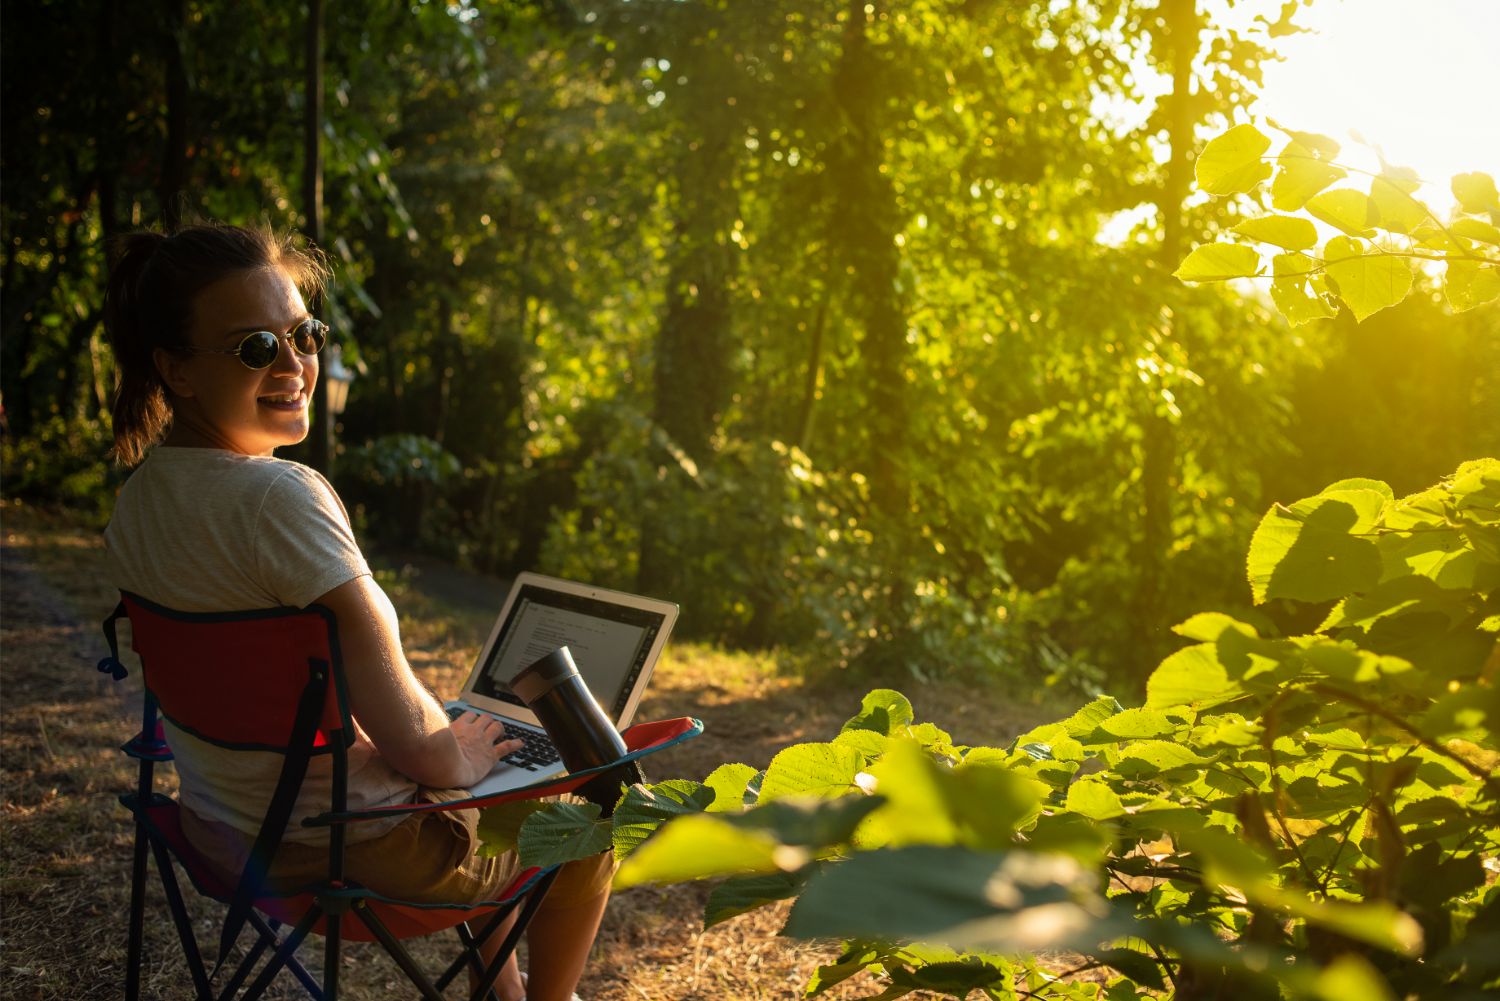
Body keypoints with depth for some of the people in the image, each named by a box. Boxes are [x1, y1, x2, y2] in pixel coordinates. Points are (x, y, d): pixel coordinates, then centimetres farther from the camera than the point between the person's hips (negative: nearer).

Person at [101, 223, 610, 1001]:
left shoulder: (136, 501, -3)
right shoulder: (280, 499, -31)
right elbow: (404, 730, -30)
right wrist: (459, 759, -7)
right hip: (344, 848, -8)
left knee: (493, 789, 34)